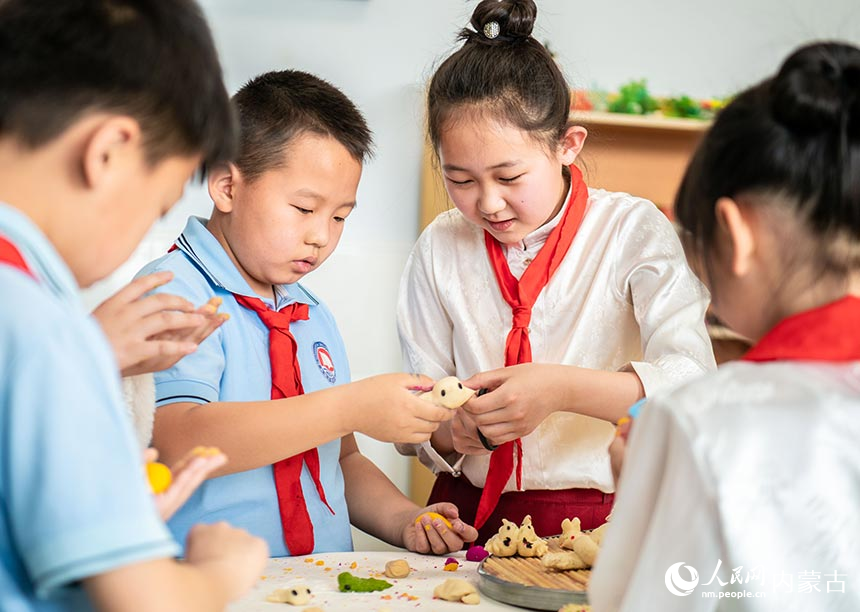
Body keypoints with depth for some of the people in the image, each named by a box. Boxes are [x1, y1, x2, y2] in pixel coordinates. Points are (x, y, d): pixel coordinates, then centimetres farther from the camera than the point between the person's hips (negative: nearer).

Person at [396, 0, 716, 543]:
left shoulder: (634, 230, -2)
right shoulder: (441, 249, 6)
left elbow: (691, 383, -14)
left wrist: (563, 390, -28)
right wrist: (452, 433, -16)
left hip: (601, 520, -3)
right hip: (471, 516, 3)